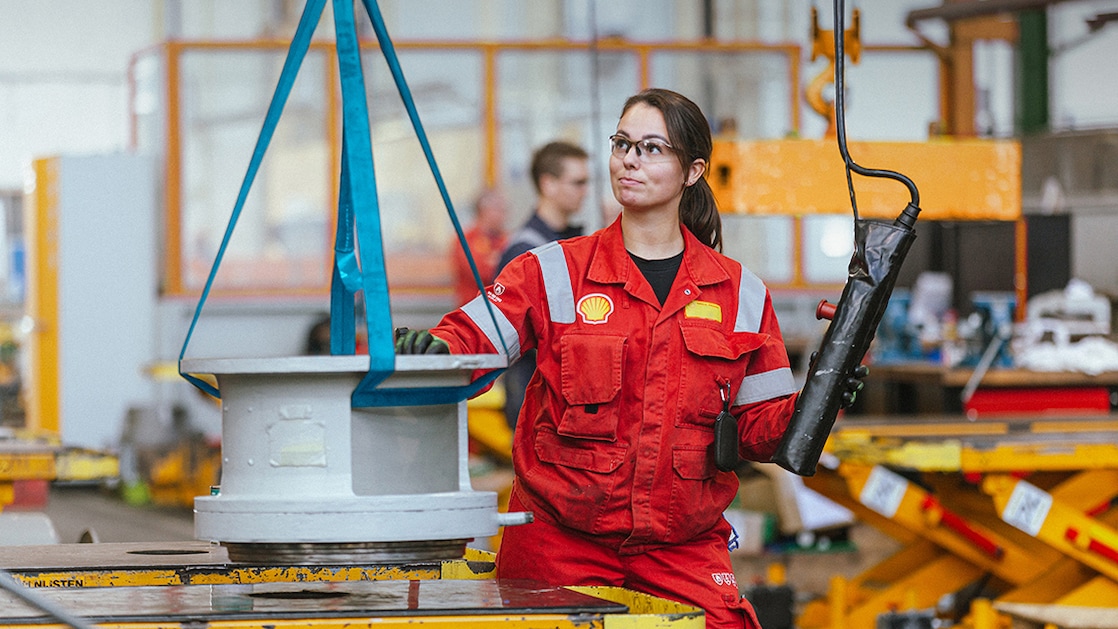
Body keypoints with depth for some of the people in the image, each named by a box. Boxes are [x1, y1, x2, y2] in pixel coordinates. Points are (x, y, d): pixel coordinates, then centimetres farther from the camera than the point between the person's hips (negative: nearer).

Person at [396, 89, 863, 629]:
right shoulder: (553, 273, 3)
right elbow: (468, 341, -8)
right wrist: (434, 350, -30)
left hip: (684, 551, 1)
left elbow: (759, 433, 9)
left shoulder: (740, 294, 8)